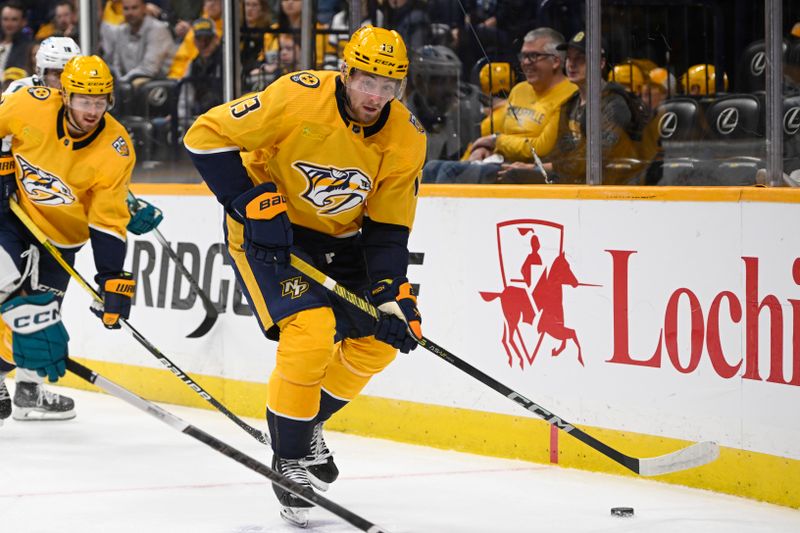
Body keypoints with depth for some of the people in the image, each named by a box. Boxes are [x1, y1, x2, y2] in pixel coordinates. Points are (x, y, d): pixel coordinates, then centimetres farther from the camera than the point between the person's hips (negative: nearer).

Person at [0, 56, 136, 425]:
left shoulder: (116, 150, -20)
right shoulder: (31, 105, -23)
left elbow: (108, 221, -17)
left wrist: (113, 279, -22)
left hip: (60, 233, 2)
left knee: (39, 317, 3)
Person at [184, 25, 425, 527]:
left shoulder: (406, 137, -12)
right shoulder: (298, 96, -26)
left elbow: (388, 228, -6)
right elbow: (206, 137, -22)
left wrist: (391, 295, -18)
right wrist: (254, 203, -26)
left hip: (340, 238, 6)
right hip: (268, 229, -6)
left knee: (378, 339, 1)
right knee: (310, 331, -22)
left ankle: (305, 424, 24)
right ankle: (289, 458, -5)